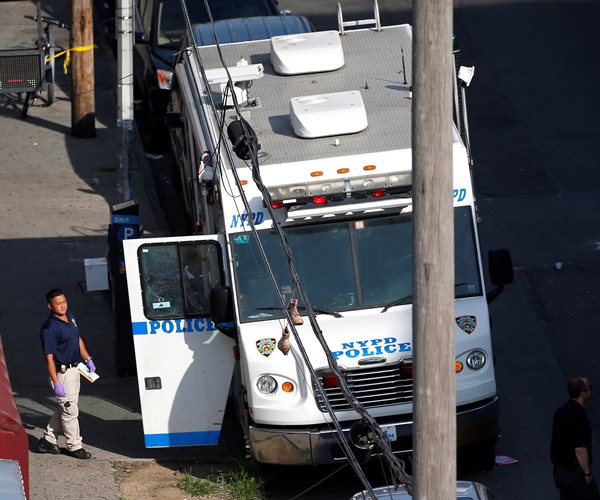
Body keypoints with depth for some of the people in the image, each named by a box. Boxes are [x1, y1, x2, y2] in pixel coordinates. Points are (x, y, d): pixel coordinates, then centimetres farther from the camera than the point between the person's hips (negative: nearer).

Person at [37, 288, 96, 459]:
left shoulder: (70, 317, 4)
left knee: (65, 408, 19)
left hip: (74, 369, 9)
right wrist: (56, 384, -23)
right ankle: (74, 446, 15)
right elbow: (49, 357, -22)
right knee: (70, 411, 2)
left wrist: (88, 359, 17)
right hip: (62, 373, -9)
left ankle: (48, 440, 30)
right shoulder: (49, 328, -22)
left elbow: (78, 339, 20)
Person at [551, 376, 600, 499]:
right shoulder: (579, 416, -20)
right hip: (575, 473, -9)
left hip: (559, 469, 9)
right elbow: (580, 449, -23)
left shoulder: (560, 412, 8)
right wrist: (587, 473, -14)